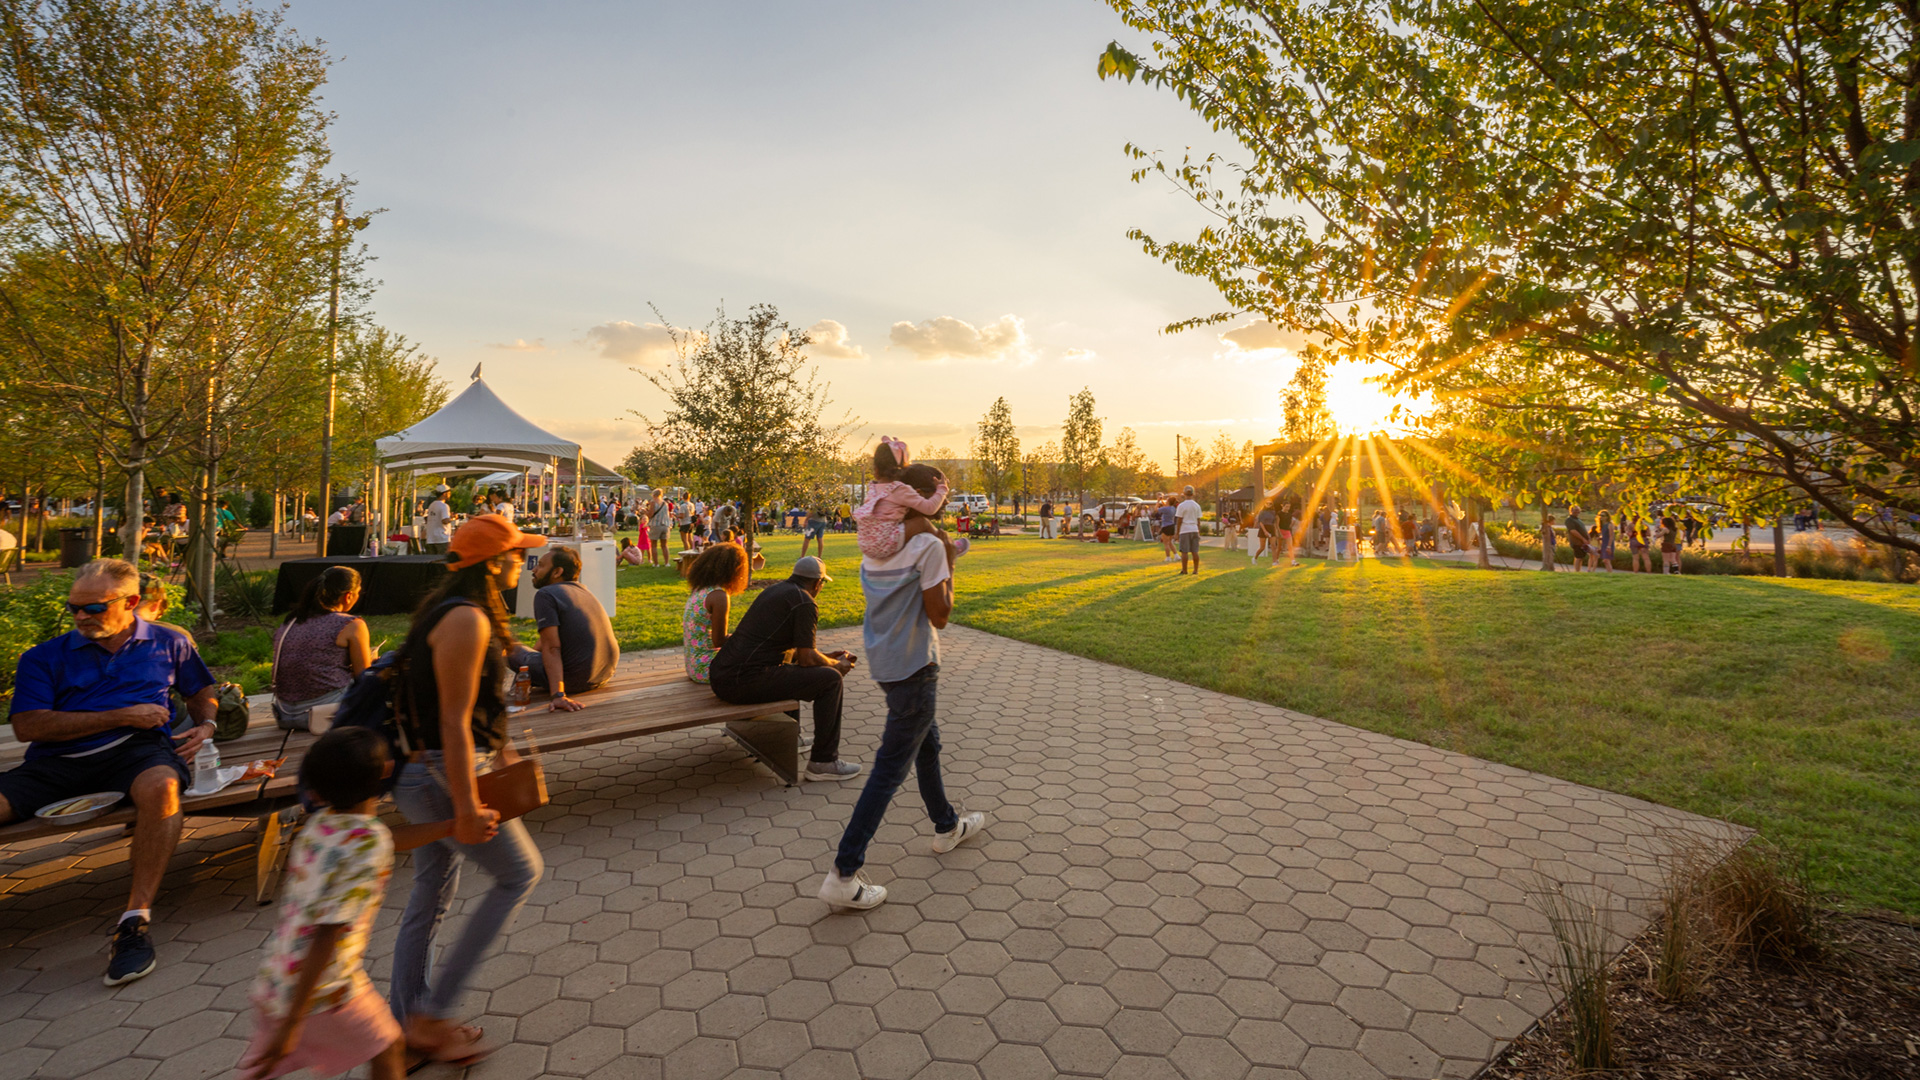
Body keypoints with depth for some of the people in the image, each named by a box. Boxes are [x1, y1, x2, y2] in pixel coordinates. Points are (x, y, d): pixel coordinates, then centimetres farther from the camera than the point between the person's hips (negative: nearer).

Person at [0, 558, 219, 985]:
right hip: (56, 761, 3)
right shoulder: (44, 657, 16)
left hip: (136, 748, -2)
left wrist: (205, 725, 6)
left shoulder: (168, 643, 18)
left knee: (161, 786, -38)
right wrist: (122, 716, -6)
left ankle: (135, 922, -33)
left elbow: (202, 693, 29)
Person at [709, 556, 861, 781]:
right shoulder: (805, 604, -7)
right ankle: (823, 762, 2)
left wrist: (826, 656, 33)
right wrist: (838, 665, 10)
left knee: (790, 669, 34)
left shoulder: (773, 591, 21)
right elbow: (807, 658, -9)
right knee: (830, 680, -4)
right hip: (746, 682, -10)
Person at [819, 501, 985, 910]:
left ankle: (948, 827, 44)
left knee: (928, 743, 25)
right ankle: (843, 875, 3)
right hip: (914, 666, -9)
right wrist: (949, 570, -3)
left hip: (883, 659, 9)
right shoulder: (929, 545, -17)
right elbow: (939, 616, -15)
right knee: (890, 770, -2)